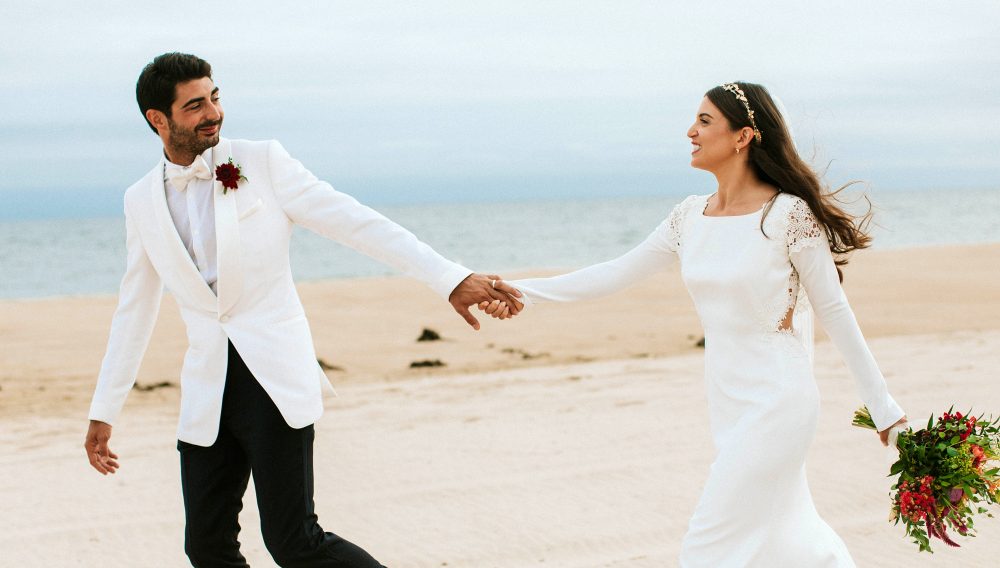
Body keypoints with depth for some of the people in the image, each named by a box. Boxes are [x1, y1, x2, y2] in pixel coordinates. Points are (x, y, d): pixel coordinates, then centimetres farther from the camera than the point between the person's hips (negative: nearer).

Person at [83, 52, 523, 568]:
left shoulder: (262, 162, -2)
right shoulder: (141, 201, 10)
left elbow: (355, 223, -9)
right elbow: (134, 310, 18)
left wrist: (451, 279, -19)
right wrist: (103, 412, 18)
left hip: (275, 379, -4)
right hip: (206, 392, 5)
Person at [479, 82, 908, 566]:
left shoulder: (788, 214, -13)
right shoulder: (691, 216, 5)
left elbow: (834, 313, -8)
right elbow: (615, 274, 8)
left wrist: (884, 409, -5)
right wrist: (521, 290, 1)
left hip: (775, 402, -7)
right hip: (728, 403, 7)